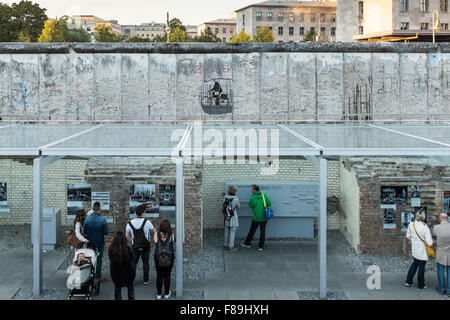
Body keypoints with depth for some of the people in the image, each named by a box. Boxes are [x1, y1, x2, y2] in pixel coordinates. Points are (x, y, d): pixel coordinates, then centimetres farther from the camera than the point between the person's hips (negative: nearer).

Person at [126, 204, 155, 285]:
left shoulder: (130, 223, -8)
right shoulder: (147, 222, -16)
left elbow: (127, 236, 1)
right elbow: (154, 231, -2)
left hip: (135, 246, 2)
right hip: (146, 246, -2)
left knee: (133, 263, 11)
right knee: (146, 262, 12)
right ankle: (146, 280, 19)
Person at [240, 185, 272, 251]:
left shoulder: (252, 198, -14)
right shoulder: (264, 195, -4)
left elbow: (250, 206, 4)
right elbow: (269, 204, -2)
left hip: (256, 218, -3)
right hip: (264, 218, 3)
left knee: (252, 231, 12)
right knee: (262, 232, 9)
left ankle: (247, 244, 25)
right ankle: (261, 246, 12)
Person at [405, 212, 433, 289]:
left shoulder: (411, 225, -9)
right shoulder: (425, 228, -23)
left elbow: (408, 236, 6)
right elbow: (430, 243, -22)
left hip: (414, 250, 5)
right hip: (422, 250, -5)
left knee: (415, 263, 24)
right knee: (422, 266, 10)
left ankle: (408, 281, 25)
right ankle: (421, 285, 23)